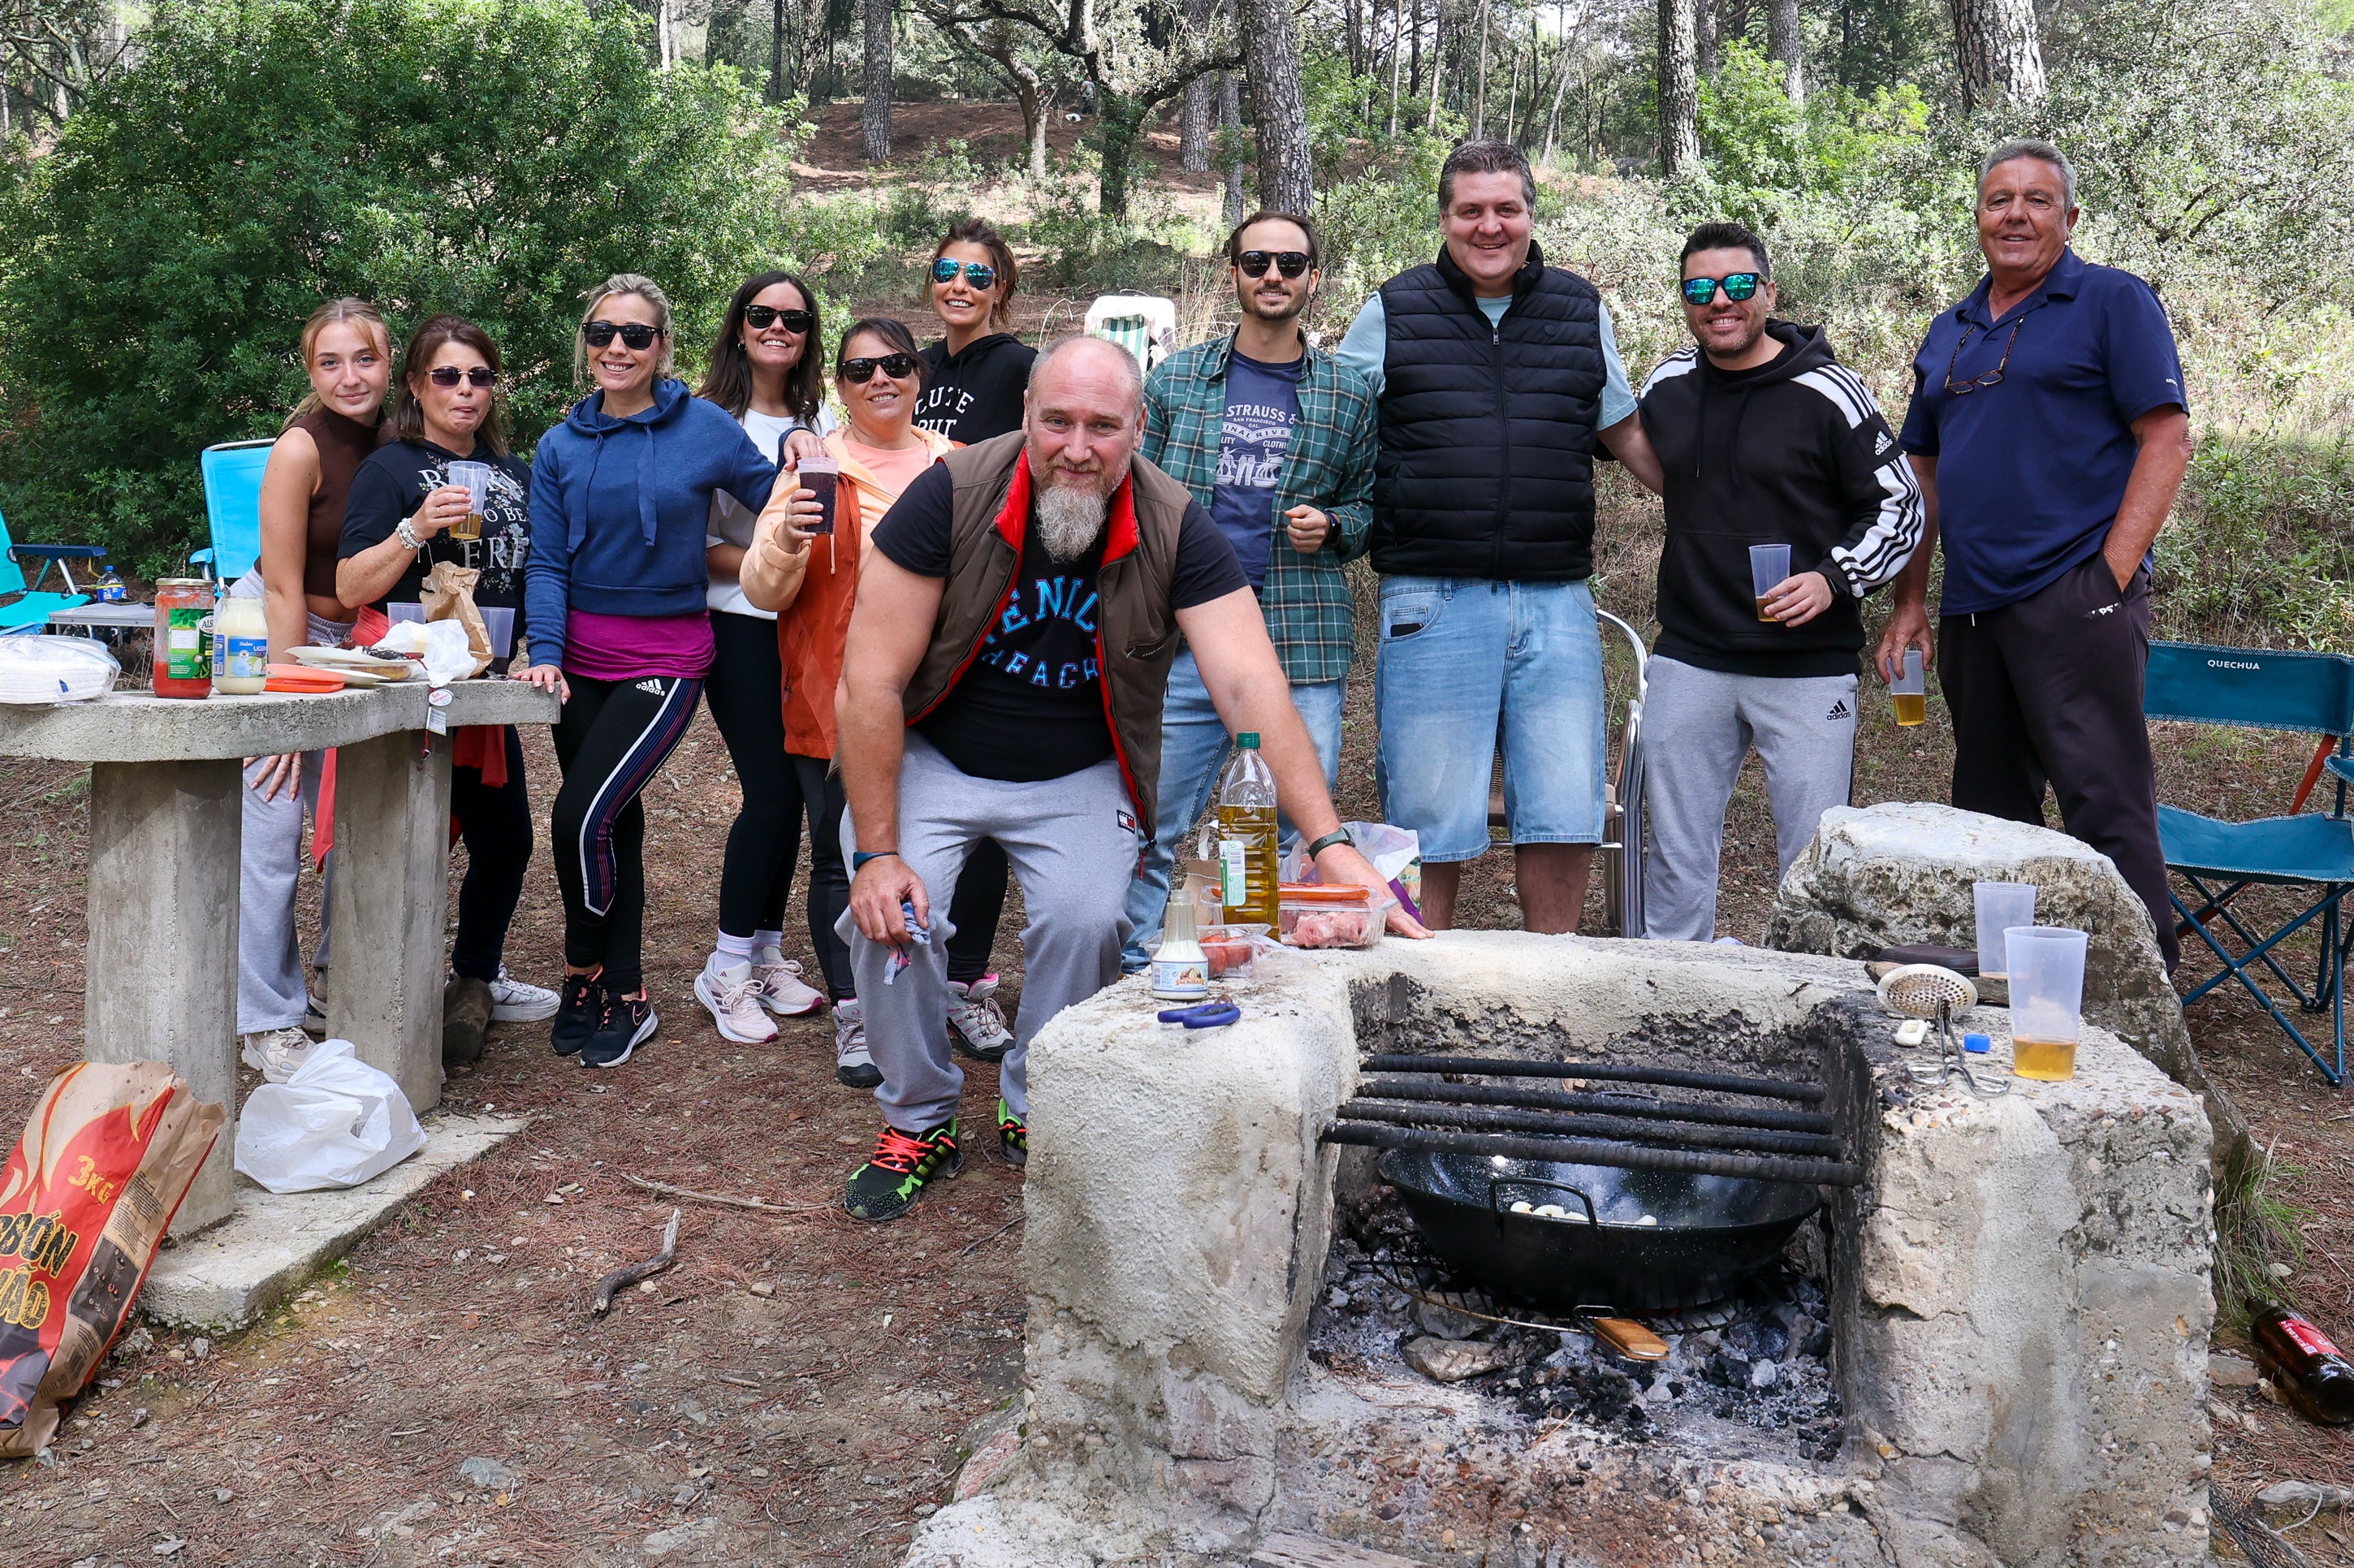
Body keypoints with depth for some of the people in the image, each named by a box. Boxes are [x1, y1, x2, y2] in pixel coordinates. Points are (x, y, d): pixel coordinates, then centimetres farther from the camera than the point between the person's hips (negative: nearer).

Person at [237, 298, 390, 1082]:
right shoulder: (302, 446, -18)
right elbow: (284, 589, -17)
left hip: (351, 642, 6)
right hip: (267, 636, -6)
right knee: (272, 829, -7)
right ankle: (267, 1022, 2)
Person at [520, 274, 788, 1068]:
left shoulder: (704, 428, -2)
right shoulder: (561, 447, 7)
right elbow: (547, 565, 2)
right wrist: (545, 656, -11)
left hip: (665, 658, -3)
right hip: (581, 656, 4)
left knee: (582, 815, -15)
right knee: (614, 822, 9)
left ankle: (586, 972, 10)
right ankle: (624, 995, 23)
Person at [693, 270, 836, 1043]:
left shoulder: (820, 418, 12)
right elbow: (696, 543, -6)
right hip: (739, 625, -5)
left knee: (790, 789, 6)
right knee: (771, 790, -11)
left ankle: (767, 953, 19)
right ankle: (727, 969, 2)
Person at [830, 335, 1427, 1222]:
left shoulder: (1175, 532, -18)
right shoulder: (952, 497, -21)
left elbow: (1252, 689, -26)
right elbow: (870, 681, -18)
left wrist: (1327, 841, -38)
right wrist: (876, 853, -21)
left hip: (1079, 778, 1)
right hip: (932, 759, 0)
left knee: (1084, 922, -22)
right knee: (889, 914, -20)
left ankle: (1035, 1115, 7)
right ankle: (919, 1122, 6)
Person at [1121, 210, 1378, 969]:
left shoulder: (1349, 395, 11)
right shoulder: (1176, 379, 11)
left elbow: (1367, 503, 19)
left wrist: (1334, 527, -4)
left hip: (1304, 648, 0)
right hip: (1182, 642, 0)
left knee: (1301, 837, 2)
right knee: (1159, 832, 3)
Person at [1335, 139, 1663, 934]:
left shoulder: (1582, 312, 13)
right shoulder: (1391, 314, 6)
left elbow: (1629, 434, 23)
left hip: (1557, 601, 3)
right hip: (1433, 601, -2)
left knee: (1565, 817, 5)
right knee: (1429, 823, 2)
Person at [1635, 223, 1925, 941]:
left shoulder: (1824, 391, -6)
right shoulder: (1666, 387, 7)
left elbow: (1901, 508, -1)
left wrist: (1833, 578, -15)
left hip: (1807, 670, -4)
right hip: (1688, 665, 4)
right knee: (1675, 860, 10)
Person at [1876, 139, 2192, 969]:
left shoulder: (2114, 302, 1)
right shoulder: (1950, 331, 18)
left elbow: (2167, 440, -7)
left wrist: (2112, 574, -15)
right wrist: (1909, 603, 12)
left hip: (2075, 598, -6)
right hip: (1971, 608, 7)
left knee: (2105, 807, -9)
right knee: (1987, 810, 13)